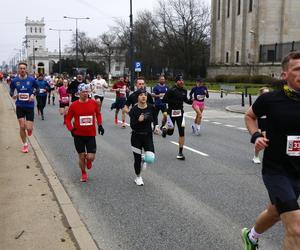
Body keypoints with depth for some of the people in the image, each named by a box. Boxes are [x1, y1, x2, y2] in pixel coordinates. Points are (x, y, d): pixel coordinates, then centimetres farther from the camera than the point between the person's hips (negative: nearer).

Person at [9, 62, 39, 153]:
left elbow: (37, 88, 8)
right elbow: (11, 90, 12)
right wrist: (12, 95, -10)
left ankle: (29, 129, 34)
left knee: (29, 128, -6)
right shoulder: (15, 80, -3)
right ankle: (25, 145, 21)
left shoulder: (31, 79, -8)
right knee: (22, 127, 1)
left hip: (30, 106, -1)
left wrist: (33, 94, -11)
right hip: (19, 106, 1)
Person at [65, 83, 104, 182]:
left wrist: (100, 125, 3)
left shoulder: (93, 103, -3)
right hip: (78, 135, 0)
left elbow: (98, 114, 14)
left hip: (91, 134, 1)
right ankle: (83, 174, 33)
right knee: (81, 156, 8)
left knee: (91, 157, -6)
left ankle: (88, 159, 33)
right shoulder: (74, 105, -7)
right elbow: (68, 119, 1)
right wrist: (71, 129, -14)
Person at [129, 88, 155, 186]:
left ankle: (143, 158, 26)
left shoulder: (151, 107, -4)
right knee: (137, 159, 7)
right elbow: (132, 126, -17)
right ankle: (138, 177, 32)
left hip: (148, 136, 2)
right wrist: (138, 120, -34)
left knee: (150, 158, -12)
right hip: (136, 137, -2)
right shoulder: (134, 110, -13)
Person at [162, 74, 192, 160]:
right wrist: (173, 101, -25)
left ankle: (180, 152, 6)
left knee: (181, 133, -2)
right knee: (170, 132, 7)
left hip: (180, 113, 4)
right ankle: (165, 129, 46)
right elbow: (164, 100, -15)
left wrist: (191, 101, 1)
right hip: (171, 112, -4)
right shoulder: (171, 90, -13)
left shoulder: (184, 91, 3)